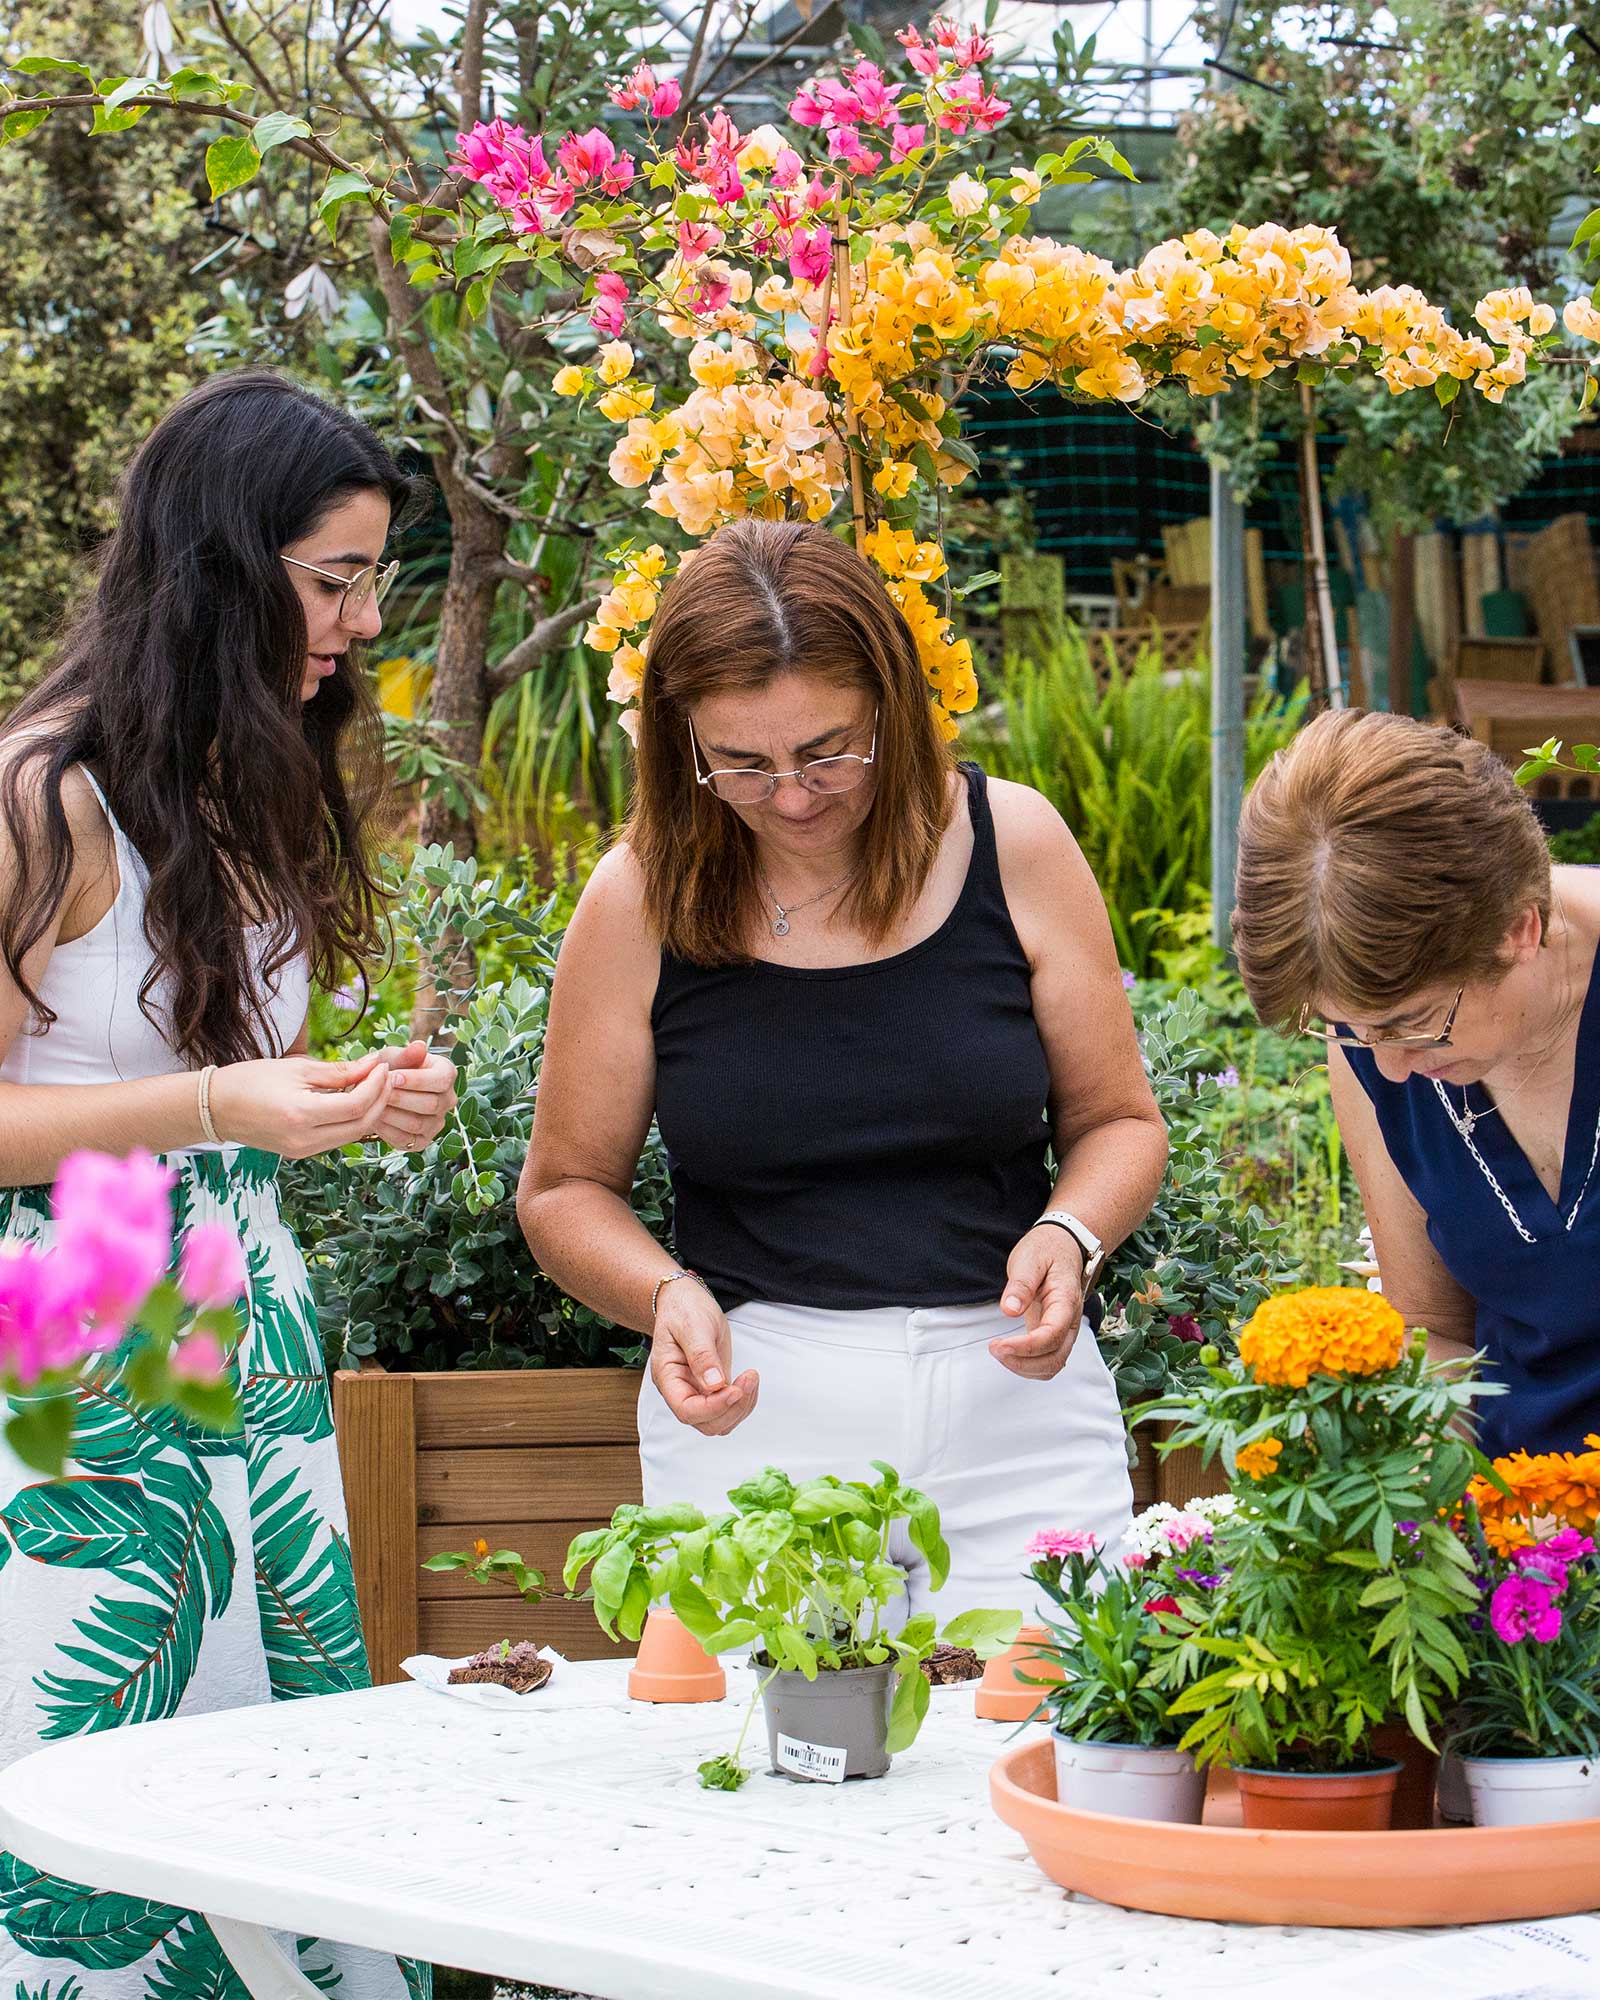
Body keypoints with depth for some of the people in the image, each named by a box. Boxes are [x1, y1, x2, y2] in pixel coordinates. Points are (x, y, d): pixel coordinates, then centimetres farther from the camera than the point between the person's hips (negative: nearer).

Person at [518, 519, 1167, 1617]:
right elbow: (565, 1188, 9)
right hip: (755, 1413, 0)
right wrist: (664, 1295, -11)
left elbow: (1118, 1123, 9)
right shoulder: (642, 899, -2)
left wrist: (1070, 1239, -11)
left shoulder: (1012, 843, -1)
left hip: (1014, 1397, 1)